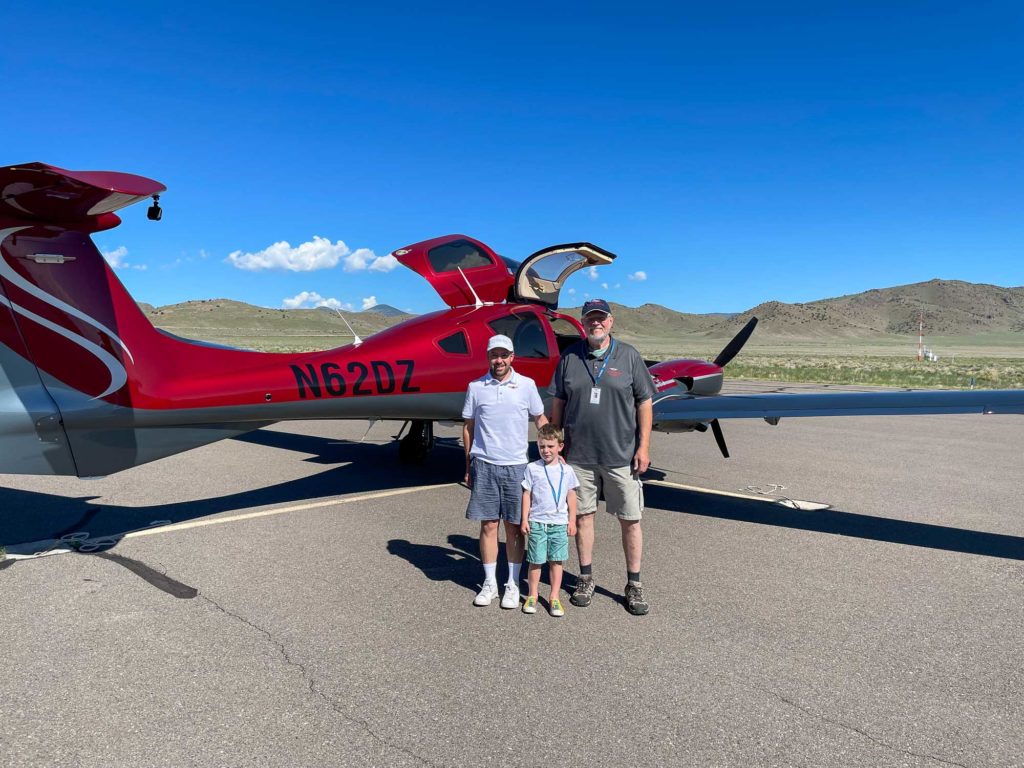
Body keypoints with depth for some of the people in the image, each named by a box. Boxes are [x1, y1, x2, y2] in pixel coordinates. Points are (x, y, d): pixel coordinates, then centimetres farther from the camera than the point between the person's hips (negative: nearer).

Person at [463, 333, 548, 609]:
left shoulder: (527, 385, 1)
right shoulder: (475, 387, 3)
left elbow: (540, 419, 11)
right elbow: (468, 427, 9)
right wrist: (468, 467, 9)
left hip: (516, 466, 0)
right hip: (484, 465, 1)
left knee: (514, 527, 6)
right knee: (488, 525, 6)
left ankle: (513, 584, 19)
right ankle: (489, 583, 21)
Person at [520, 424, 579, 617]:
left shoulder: (566, 470, 3)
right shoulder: (532, 468, -2)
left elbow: (571, 496, 9)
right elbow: (527, 495, 1)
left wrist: (572, 521, 6)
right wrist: (524, 519, -2)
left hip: (559, 523, 1)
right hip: (537, 523, -1)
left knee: (556, 562, 8)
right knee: (535, 561, 6)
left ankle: (554, 598, 18)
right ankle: (532, 596, 21)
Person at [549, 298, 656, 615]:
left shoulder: (628, 356, 2)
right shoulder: (569, 357, 5)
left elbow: (644, 402, 2)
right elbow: (558, 403, 9)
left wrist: (644, 446, -4)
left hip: (621, 455, -1)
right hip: (579, 455, 1)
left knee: (630, 520, 4)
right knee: (582, 515, 10)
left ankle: (634, 585, 19)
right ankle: (586, 579, 26)